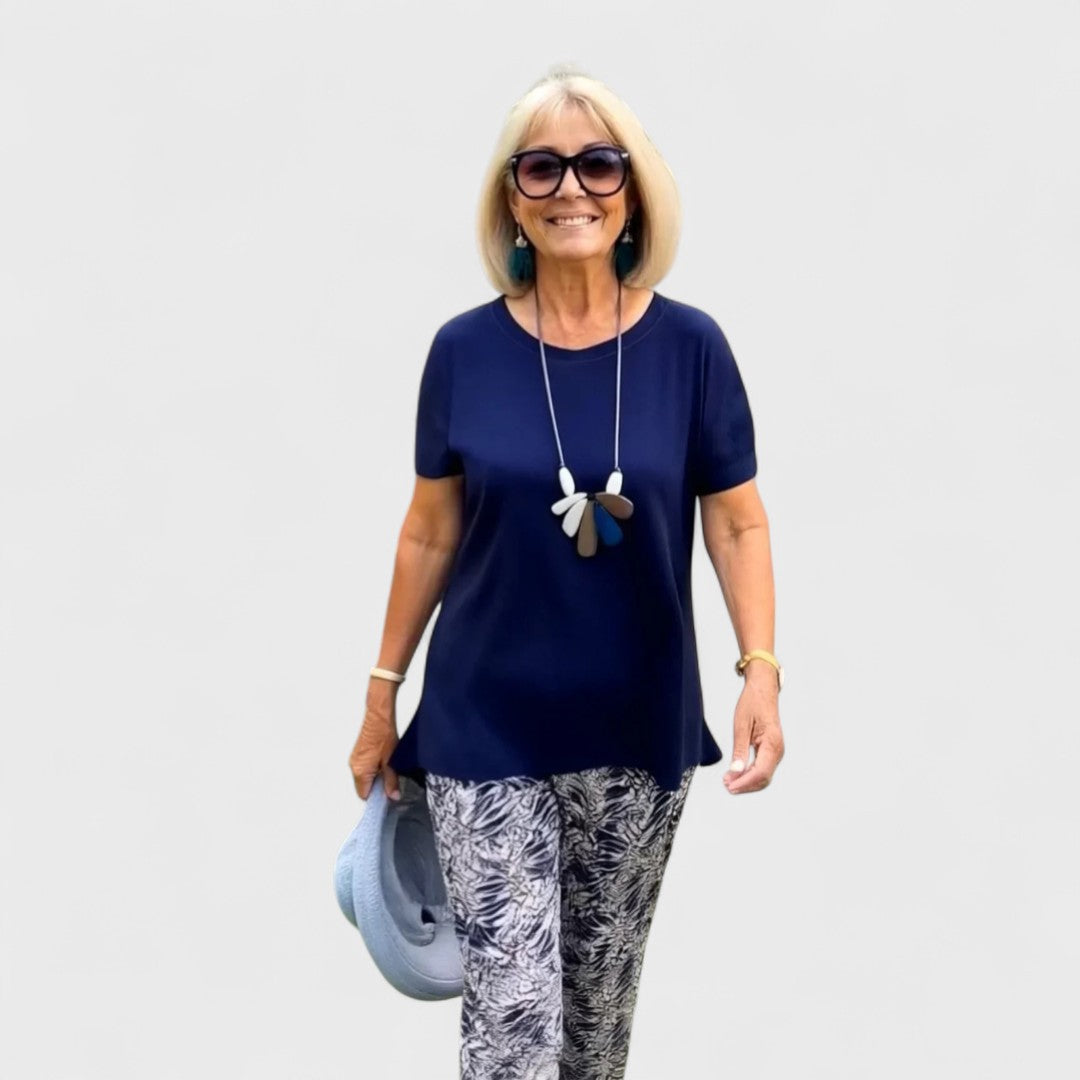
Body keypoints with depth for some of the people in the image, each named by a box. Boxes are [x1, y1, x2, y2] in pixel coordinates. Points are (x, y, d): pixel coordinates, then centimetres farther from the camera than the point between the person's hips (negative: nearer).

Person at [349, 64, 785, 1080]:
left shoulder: (688, 346, -5)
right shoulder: (465, 350, -4)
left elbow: (738, 524, 0)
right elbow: (429, 533, 5)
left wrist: (761, 670, -14)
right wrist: (382, 693, 8)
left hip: (639, 729, 1)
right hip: (485, 730, -1)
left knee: (601, 992, 15)